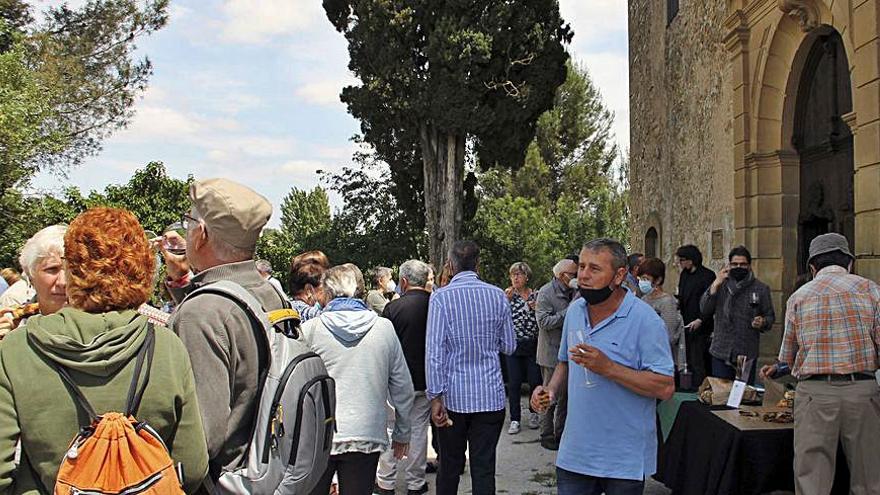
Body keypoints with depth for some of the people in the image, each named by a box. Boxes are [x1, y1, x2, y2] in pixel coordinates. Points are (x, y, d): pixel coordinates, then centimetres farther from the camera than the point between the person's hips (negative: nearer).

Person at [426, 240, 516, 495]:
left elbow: (435, 352, -12)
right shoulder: (497, 296, 0)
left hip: (454, 397, -1)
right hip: (490, 397, 1)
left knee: (450, 465, 15)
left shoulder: (441, 297, -8)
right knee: (484, 468, 6)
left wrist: (436, 397, -9)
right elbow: (509, 347, 7)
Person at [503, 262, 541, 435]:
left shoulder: (536, 295, 5)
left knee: (535, 381, 4)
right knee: (514, 383, 0)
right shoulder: (508, 295, 3)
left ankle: (534, 414, 26)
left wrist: (537, 308, -8)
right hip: (514, 345, -1)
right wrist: (506, 300, -13)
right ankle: (515, 419, 8)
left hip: (533, 344, 1)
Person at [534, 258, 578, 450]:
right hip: (552, 353, -7)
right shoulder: (546, 292, -11)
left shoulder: (572, 292, 10)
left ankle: (561, 433, 25)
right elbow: (544, 321, -20)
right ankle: (547, 436, 10)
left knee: (565, 396, 14)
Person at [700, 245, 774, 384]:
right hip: (721, 353, 1)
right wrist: (715, 285, -12)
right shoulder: (721, 285, 6)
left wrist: (763, 322, -15)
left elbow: (770, 316, 9)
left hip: (747, 354, -1)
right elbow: (704, 310, -4)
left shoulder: (760, 288, 4)